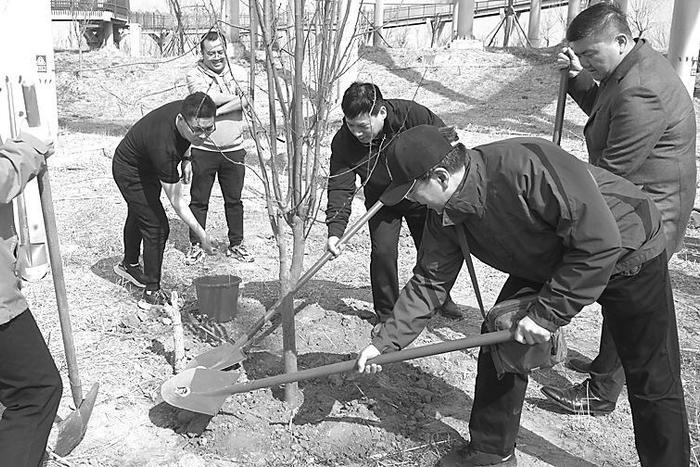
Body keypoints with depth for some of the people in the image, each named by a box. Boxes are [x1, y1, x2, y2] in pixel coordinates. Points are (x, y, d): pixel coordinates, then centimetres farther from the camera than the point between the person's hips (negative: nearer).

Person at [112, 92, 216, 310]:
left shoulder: (186, 110, -24)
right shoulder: (163, 146, -45)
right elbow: (176, 200, -38)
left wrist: (184, 159, -11)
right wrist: (202, 235, -38)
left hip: (147, 166, 9)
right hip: (130, 172, -9)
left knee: (138, 216, 28)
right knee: (156, 227, -15)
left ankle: (129, 265, 53)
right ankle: (152, 294, -3)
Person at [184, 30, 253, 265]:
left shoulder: (238, 72, 7)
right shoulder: (195, 75, -1)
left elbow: (245, 101, -10)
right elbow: (206, 98, -19)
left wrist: (213, 114, -15)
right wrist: (235, 95, -7)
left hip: (234, 149, 2)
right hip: (204, 149, -2)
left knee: (234, 200, 12)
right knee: (199, 200, 7)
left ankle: (236, 244, 25)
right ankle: (196, 245, 20)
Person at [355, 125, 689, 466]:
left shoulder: (526, 165, -38)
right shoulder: (444, 217, -14)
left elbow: (600, 243, -34)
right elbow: (429, 282, -4)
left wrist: (546, 314, -29)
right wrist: (386, 341, -9)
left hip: (627, 252, -6)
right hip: (545, 263, 6)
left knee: (653, 383, 2)